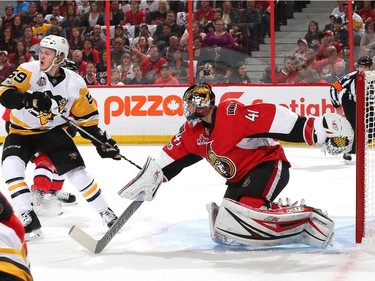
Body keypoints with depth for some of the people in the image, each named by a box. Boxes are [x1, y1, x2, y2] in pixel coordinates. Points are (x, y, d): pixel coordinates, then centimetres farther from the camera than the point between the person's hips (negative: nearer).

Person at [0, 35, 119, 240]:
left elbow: (87, 117, 1)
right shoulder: (29, 71, -19)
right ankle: (28, 220, -23)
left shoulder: (75, 83, -11)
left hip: (53, 131, 1)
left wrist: (102, 140, -4)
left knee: (77, 171, -9)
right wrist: (32, 100, -44)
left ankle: (105, 213, 11)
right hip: (21, 132, -1)